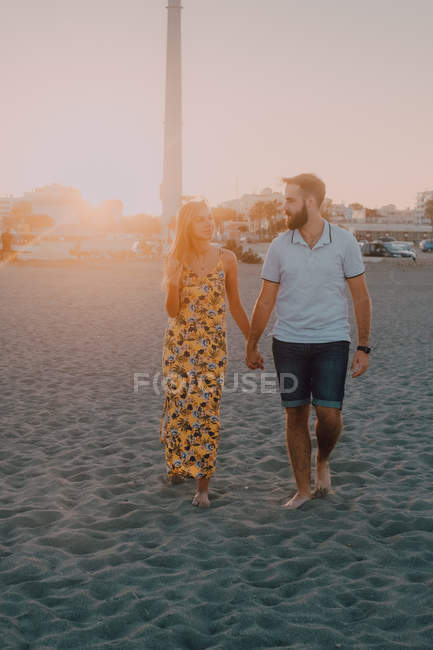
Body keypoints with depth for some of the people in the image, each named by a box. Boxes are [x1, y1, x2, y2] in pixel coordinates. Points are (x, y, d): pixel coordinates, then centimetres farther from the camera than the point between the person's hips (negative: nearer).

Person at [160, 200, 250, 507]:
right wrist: (173, 284, -19)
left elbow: (235, 304, 8)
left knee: (207, 409, -5)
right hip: (179, 343, 1)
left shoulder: (226, 259, -1)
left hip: (213, 345, -1)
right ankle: (179, 464, 31)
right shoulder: (175, 261, 0)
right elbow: (172, 311, -1)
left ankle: (203, 484, 5)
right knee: (178, 404, 2)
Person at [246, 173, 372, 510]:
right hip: (289, 342, 2)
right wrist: (252, 346, 10)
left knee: (329, 413, -10)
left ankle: (323, 460, 24)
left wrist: (364, 348, -3)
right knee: (295, 415, 4)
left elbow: (361, 298, 1)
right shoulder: (280, 246, 0)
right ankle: (304, 489, 18)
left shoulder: (344, 241, -4)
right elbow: (266, 301, 7)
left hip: (332, 342, -2)